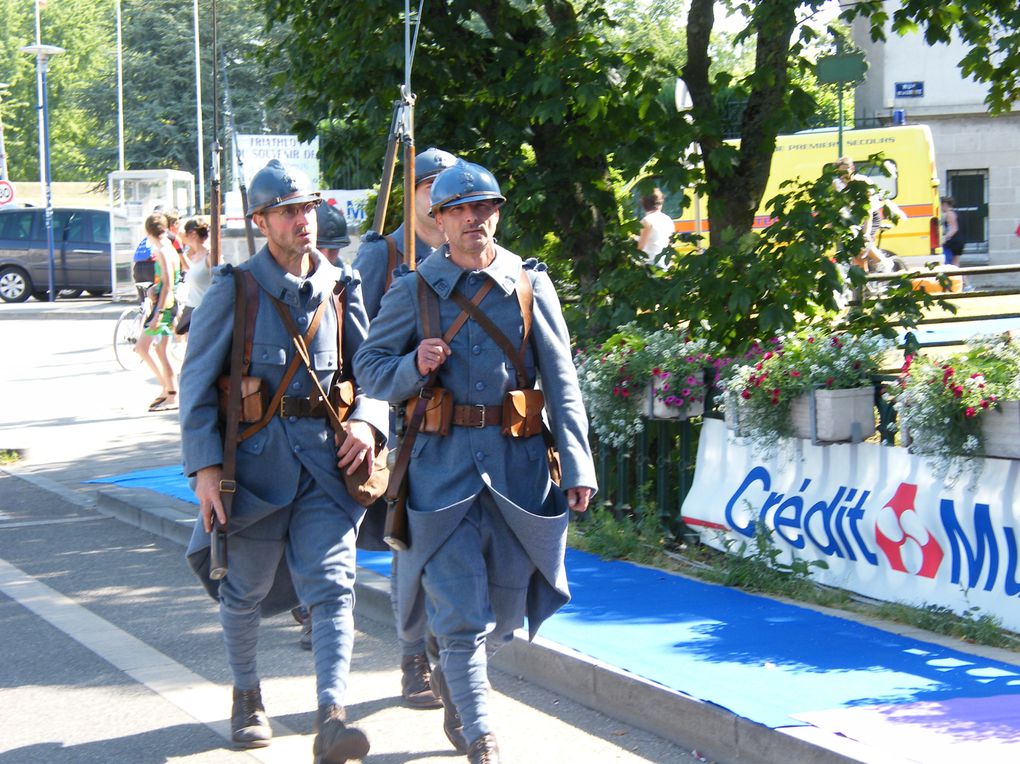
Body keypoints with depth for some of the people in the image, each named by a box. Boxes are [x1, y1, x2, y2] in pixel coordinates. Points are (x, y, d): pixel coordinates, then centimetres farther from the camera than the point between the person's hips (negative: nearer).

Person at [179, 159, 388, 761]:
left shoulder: (341, 287, 7)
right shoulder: (236, 289, -2)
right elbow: (197, 382, -2)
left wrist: (369, 420, -6)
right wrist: (204, 465, -10)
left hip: (326, 455, 2)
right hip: (256, 456, -2)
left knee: (333, 582, -11)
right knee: (246, 588, 11)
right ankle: (247, 696, 34)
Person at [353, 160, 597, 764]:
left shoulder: (531, 286, 5)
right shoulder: (414, 291, 3)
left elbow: (562, 384, 3)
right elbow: (369, 367, 8)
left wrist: (577, 466, -5)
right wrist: (415, 367, -14)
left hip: (518, 464, 2)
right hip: (443, 465, -2)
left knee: (505, 607, 12)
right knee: (462, 611, -7)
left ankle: (454, 675, 42)